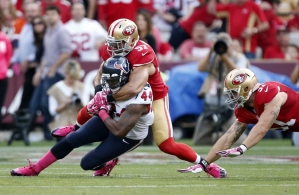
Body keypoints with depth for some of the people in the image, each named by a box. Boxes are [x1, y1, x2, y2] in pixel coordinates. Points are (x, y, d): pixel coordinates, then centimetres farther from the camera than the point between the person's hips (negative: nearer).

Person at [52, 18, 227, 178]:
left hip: (154, 97, -7)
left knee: (166, 145, -15)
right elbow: (101, 75, -2)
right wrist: (99, 88, -24)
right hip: (129, 94, 7)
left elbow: (134, 88, -49)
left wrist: (109, 97, -37)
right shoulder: (109, 50, -15)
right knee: (91, 108, 7)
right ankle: (76, 128, 43)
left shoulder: (143, 55, -39)